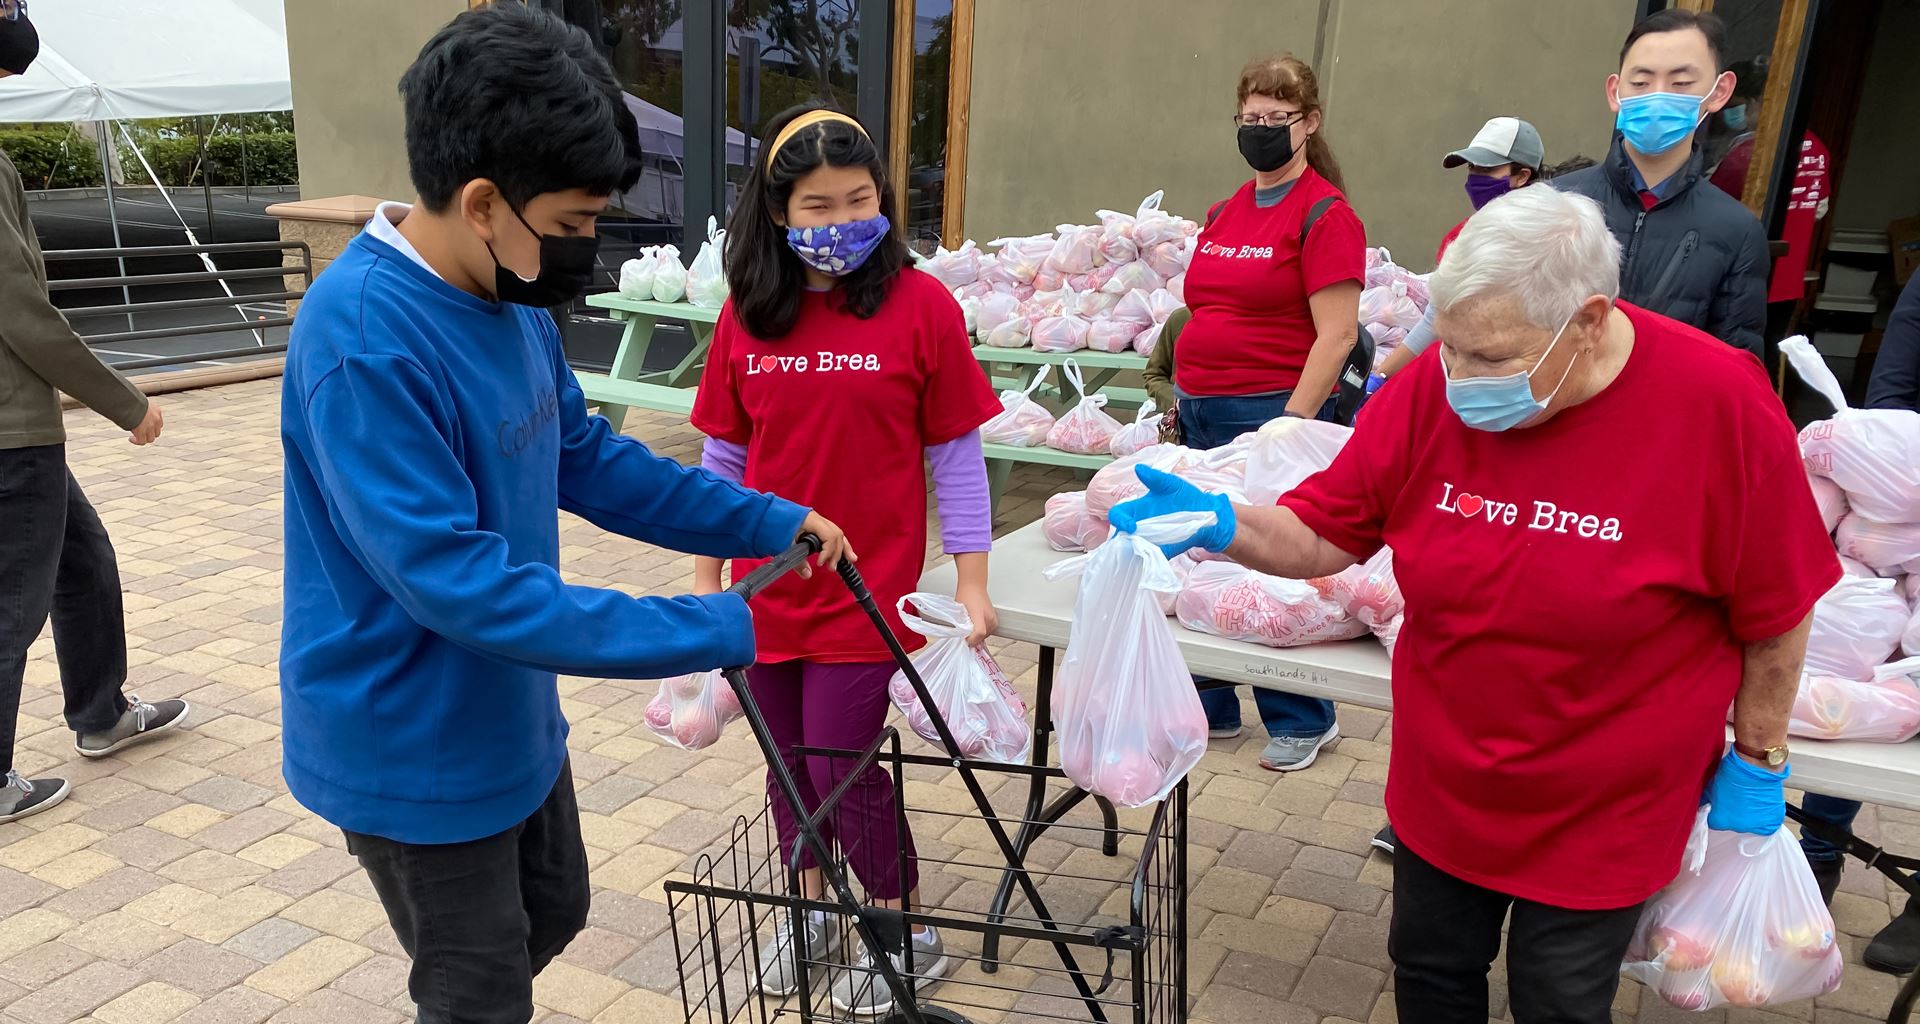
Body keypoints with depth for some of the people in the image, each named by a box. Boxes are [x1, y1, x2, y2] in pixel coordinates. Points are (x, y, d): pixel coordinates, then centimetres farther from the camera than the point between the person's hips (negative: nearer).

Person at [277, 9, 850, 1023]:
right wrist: (719, 632, -32)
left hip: (510, 716, 8)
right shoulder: (361, 343, -31)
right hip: (412, 748, -8)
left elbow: (586, 457, 7)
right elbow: (457, 583, -33)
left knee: (551, 916, 27)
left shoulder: (510, 297, -5)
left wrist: (766, 522, -1)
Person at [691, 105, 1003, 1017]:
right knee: (788, 759, 17)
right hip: (768, 588, 4)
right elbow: (724, 456, 7)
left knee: (841, 768, 2)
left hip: (869, 590, -4)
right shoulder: (746, 312, -1)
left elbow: (955, 455, -6)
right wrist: (706, 578, 9)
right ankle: (809, 906, 42)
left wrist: (971, 585, -5)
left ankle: (909, 933, 26)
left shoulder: (919, 305, -10)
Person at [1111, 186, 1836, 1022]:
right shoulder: (1430, 391, -15)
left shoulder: (1715, 405, -22)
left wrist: (1758, 761, -1)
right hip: (1441, 786, 3)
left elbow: (1775, 613, -10)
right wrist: (1223, 525, -27)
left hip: (1602, 809, -2)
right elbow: (1322, 536, -8)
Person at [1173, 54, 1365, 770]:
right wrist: (1180, 398, 16)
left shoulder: (1324, 214, -9)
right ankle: (1211, 709, 28)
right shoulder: (1226, 212, 14)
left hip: (1270, 413, -7)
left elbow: (1336, 336, -14)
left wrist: (1292, 424, -18)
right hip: (1201, 413, 7)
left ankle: (1303, 722, 19)